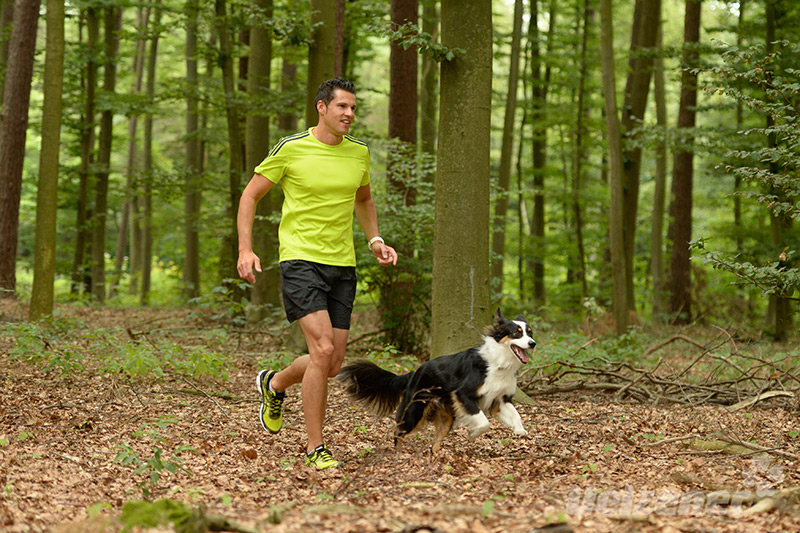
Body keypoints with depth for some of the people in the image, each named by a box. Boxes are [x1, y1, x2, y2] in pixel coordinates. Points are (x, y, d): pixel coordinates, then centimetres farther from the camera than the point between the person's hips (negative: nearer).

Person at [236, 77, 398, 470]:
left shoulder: (359, 152, 8)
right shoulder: (291, 149, -7)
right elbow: (250, 195, 2)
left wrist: (375, 240, 12)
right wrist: (245, 250, -9)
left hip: (342, 265, 5)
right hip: (300, 260, -5)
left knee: (332, 365, 5)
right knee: (322, 350, -20)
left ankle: (274, 385, 38)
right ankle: (315, 448, -7)